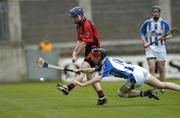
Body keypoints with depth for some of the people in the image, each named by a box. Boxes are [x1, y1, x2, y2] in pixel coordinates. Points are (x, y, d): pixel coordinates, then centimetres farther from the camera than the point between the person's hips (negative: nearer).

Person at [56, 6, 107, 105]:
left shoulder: (87, 25, -18)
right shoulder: (79, 25, 12)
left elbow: (84, 43, -19)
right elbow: (79, 41, 14)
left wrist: (76, 55, -13)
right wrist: (75, 52, -1)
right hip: (89, 52, 10)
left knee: (82, 69, -23)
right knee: (90, 76, 9)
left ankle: (68, 88, -37)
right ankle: (101, 97, 11)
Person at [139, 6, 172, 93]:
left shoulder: (164, 23, 5)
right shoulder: (147, 23, 5)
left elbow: (169, 35, 3)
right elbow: (142, 34, 7)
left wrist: (164, 37, -19)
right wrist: (145, 42, -10)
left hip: (161, 48, 1)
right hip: (150, 47, -1)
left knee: (161, 69, 5)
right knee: (152, 68, -14)